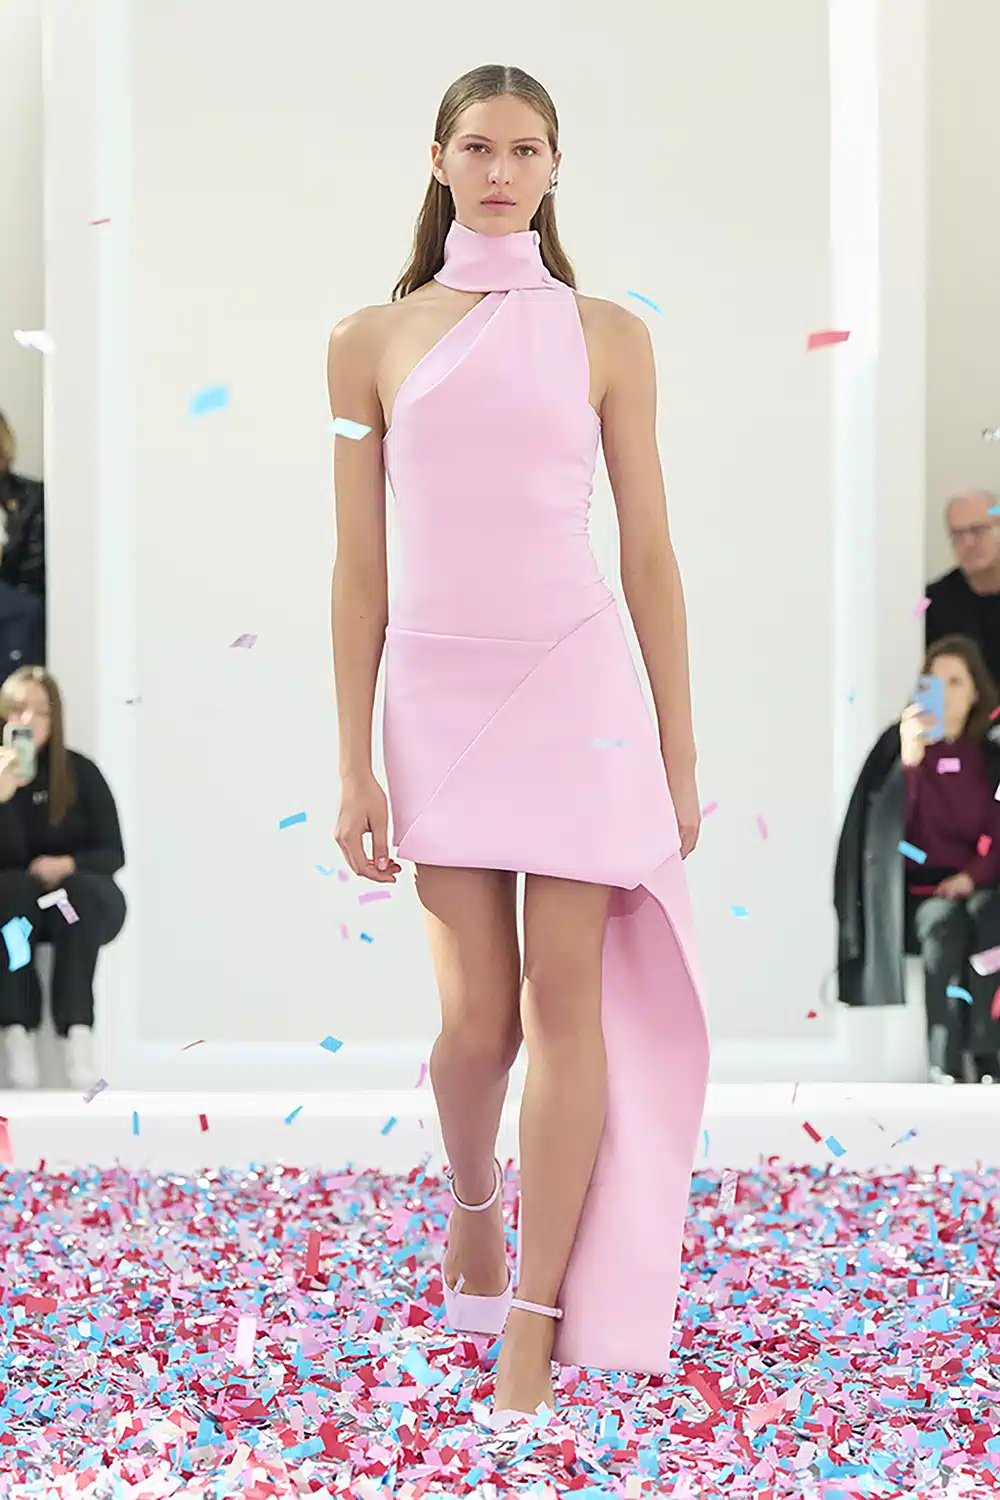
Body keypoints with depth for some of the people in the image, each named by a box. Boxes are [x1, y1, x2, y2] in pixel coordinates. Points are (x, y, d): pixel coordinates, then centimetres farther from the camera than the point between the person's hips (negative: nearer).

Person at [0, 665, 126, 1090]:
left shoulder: (80, 772, -1)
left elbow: (113, 853, -1)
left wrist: (69, 865, -21)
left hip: (83, 901, 0)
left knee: (76, 889, -34)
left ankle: (78, 1029, -45)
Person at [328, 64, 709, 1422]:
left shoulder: (607, 337, 4)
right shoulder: (375, 342, 5)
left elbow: (649, 552, 5)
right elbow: (359, 568, 5)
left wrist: (680, 755, 4)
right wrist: (355, 766, 2)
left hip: (579, 687, -1)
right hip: (439, 699, 1)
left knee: (565, 1002, -5)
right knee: (474, 1018, 1)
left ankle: (534, 1326, 2)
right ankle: (470, 1204, 33)